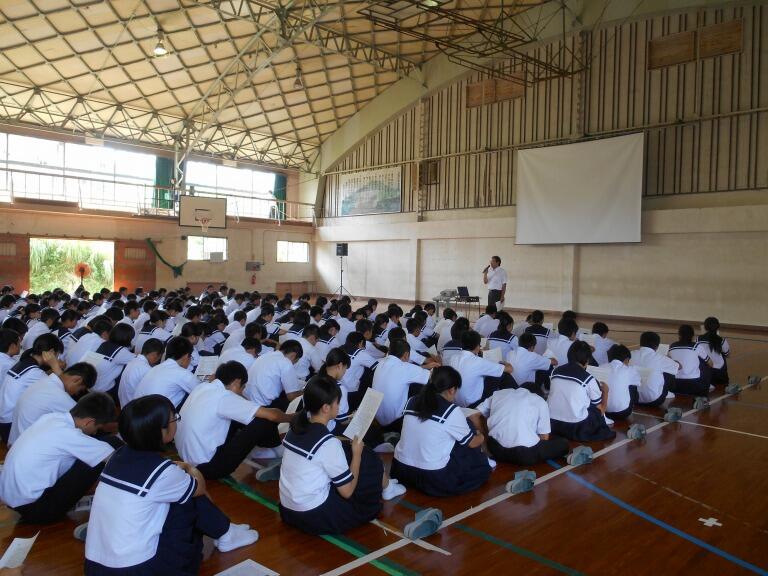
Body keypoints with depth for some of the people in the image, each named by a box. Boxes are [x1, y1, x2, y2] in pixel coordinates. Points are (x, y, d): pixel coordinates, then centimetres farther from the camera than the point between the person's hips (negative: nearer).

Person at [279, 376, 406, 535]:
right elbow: (347, 491, -14)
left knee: (345, 454, 15)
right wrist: (357, 453, -4)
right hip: (315, 517, -7)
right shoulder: (328, 442, -23)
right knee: (369, 460, 4)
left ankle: (384, 486, 32)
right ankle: (386, 487, 32)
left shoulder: (297, 427, -1)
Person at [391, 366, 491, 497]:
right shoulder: (452, 411, -13)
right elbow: (472, 443, 2)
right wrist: (481, 437, 27)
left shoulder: (412, 401, 2)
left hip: (400, 469, 6)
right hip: (433, 478, -5)